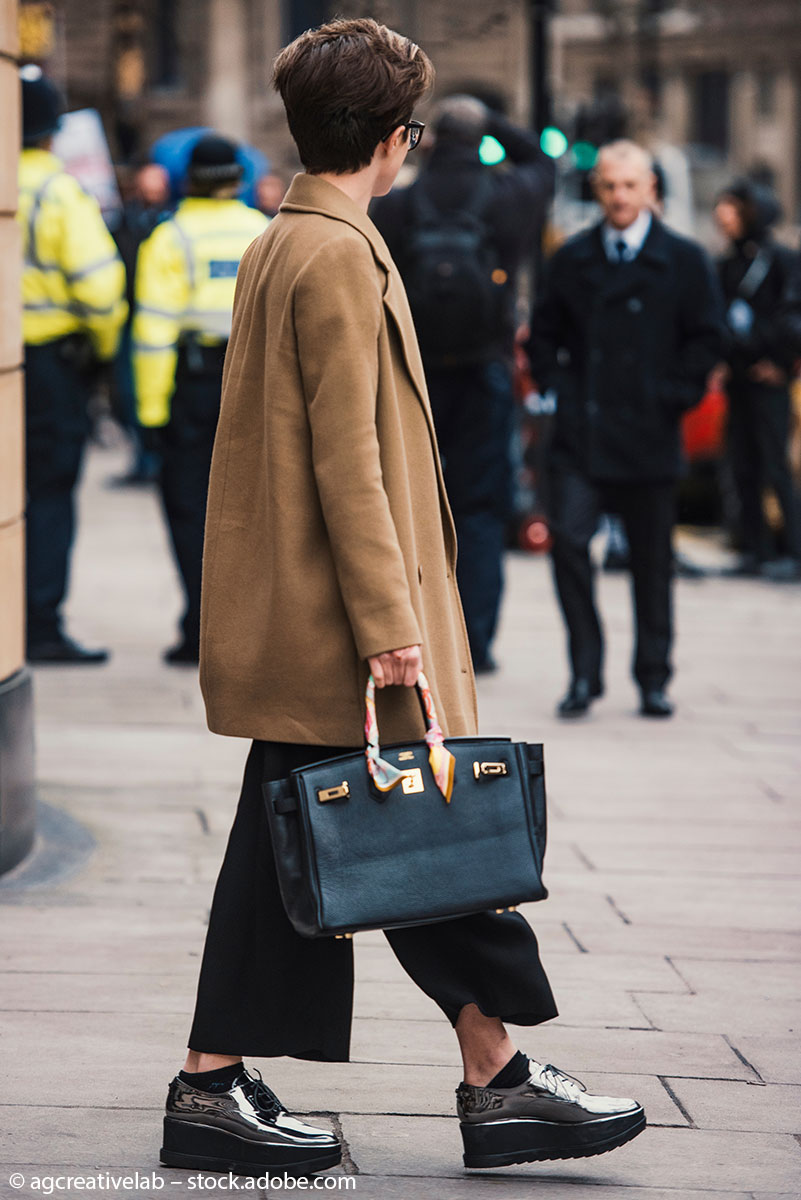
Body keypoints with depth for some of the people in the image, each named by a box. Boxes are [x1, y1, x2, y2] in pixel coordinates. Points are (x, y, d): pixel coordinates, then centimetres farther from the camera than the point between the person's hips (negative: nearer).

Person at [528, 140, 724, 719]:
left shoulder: (684, 261, 2)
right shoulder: (572, 259, 9)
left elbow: (707, 338, 3)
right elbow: (545, 330, 16)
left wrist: (674, 397, -5)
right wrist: (557, 385, 3)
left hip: (649, 436, -1)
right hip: (580, 434, 1)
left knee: (652, 560, 6)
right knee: (568, 541, -13)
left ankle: (653, 678, 18)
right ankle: (584, 672, -2)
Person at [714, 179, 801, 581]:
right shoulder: (726, 265, 13)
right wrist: (718, 361, 7)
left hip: (767, 380, -7)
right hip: (736, 381, 7)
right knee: (743, 468, 7)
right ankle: (755, 550, 12)